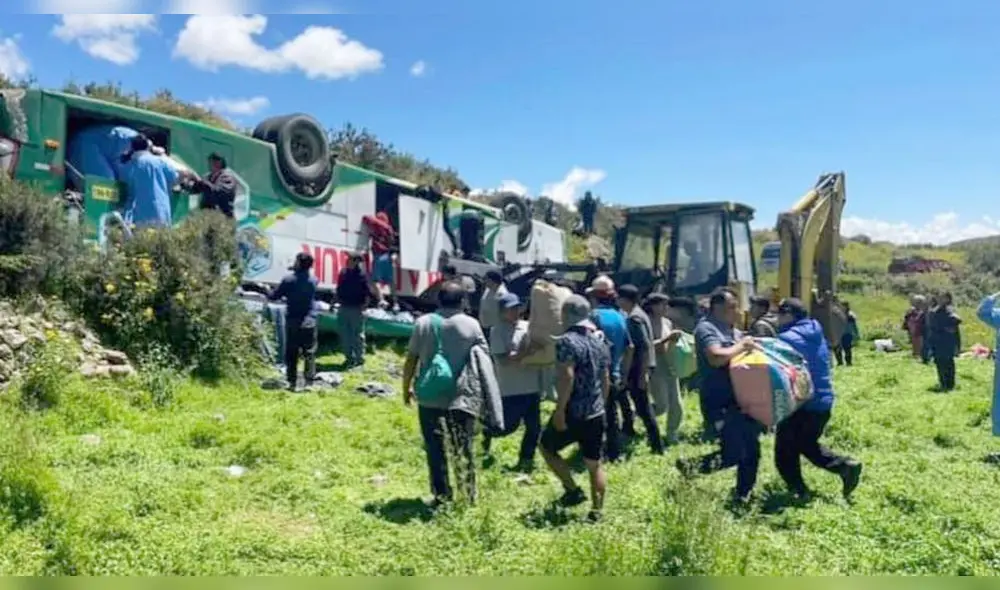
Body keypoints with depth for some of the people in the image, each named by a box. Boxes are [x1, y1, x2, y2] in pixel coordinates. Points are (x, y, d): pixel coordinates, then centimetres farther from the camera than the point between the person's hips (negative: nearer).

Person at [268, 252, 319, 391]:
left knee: (291, 354, 5)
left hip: (292, 323, -2)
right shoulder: (313, 280, 1)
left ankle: (292, 382, 4)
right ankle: (309, 381, 8)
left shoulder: (289, 280, -8)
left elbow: (273, 296, -1)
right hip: (309, 322, 2)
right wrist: (296, 270, 18)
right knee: (309, 353, 9)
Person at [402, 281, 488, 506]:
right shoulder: (471, 324, -3)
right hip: (460, 398, 0)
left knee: (435, 449, 11)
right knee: (463, 449, 12)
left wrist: (406, 388, 12)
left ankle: (441, 495, 15)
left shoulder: (423, 322, -1)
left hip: (429, 398, 0)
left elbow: (411, 360, -1)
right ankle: (469, 495, 19)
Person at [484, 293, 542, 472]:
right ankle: (488, 432, 37)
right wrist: (525, 352, -24)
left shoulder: (528, 326, 7)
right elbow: (503, 360, -18)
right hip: (511, 389, -5)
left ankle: (526, 459, 24)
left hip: (532, 387, 6)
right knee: (509, 426, 5)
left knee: (534, 427, 8)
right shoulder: (498, 331, -9)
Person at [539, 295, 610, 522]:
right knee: (594, 463, 12)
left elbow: (567, 377, -23)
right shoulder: (599, 343, 11)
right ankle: (596, 512, 13)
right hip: (596, 414, 7)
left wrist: (559, 410, -21)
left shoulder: (567, 341, -13)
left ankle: (573, 490, 9)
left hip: (572, 414, -7)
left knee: (547, 447, 14)